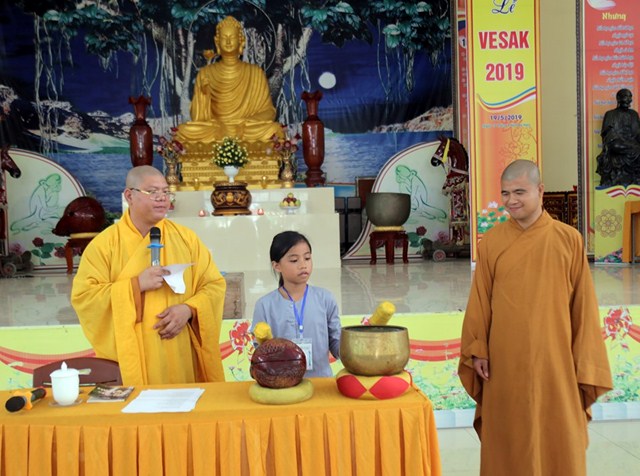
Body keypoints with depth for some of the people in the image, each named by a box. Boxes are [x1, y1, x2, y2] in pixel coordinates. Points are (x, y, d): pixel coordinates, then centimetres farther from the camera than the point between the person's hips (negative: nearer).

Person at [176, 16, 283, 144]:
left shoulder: (255, 73, 6)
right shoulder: (205, 73, 7)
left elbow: (268, 111, 4)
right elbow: (198, 116, 5)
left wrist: (247, 123, -14)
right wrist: (204, 95, -15)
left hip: (250, 132, -1)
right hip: (212, 132, 1)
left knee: (272, 129, -30)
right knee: (187, 130, -28)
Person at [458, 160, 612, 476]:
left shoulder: (569, 240, -2)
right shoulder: (491, 242, -1)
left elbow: (582, 304, 0)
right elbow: (480, 302, 2)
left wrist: (584, 362, 0)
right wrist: (477, 350, -1)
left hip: (555, 359, 0)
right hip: (505, 361, 1)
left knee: (559, 441, 9)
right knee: (509, 442, 10)